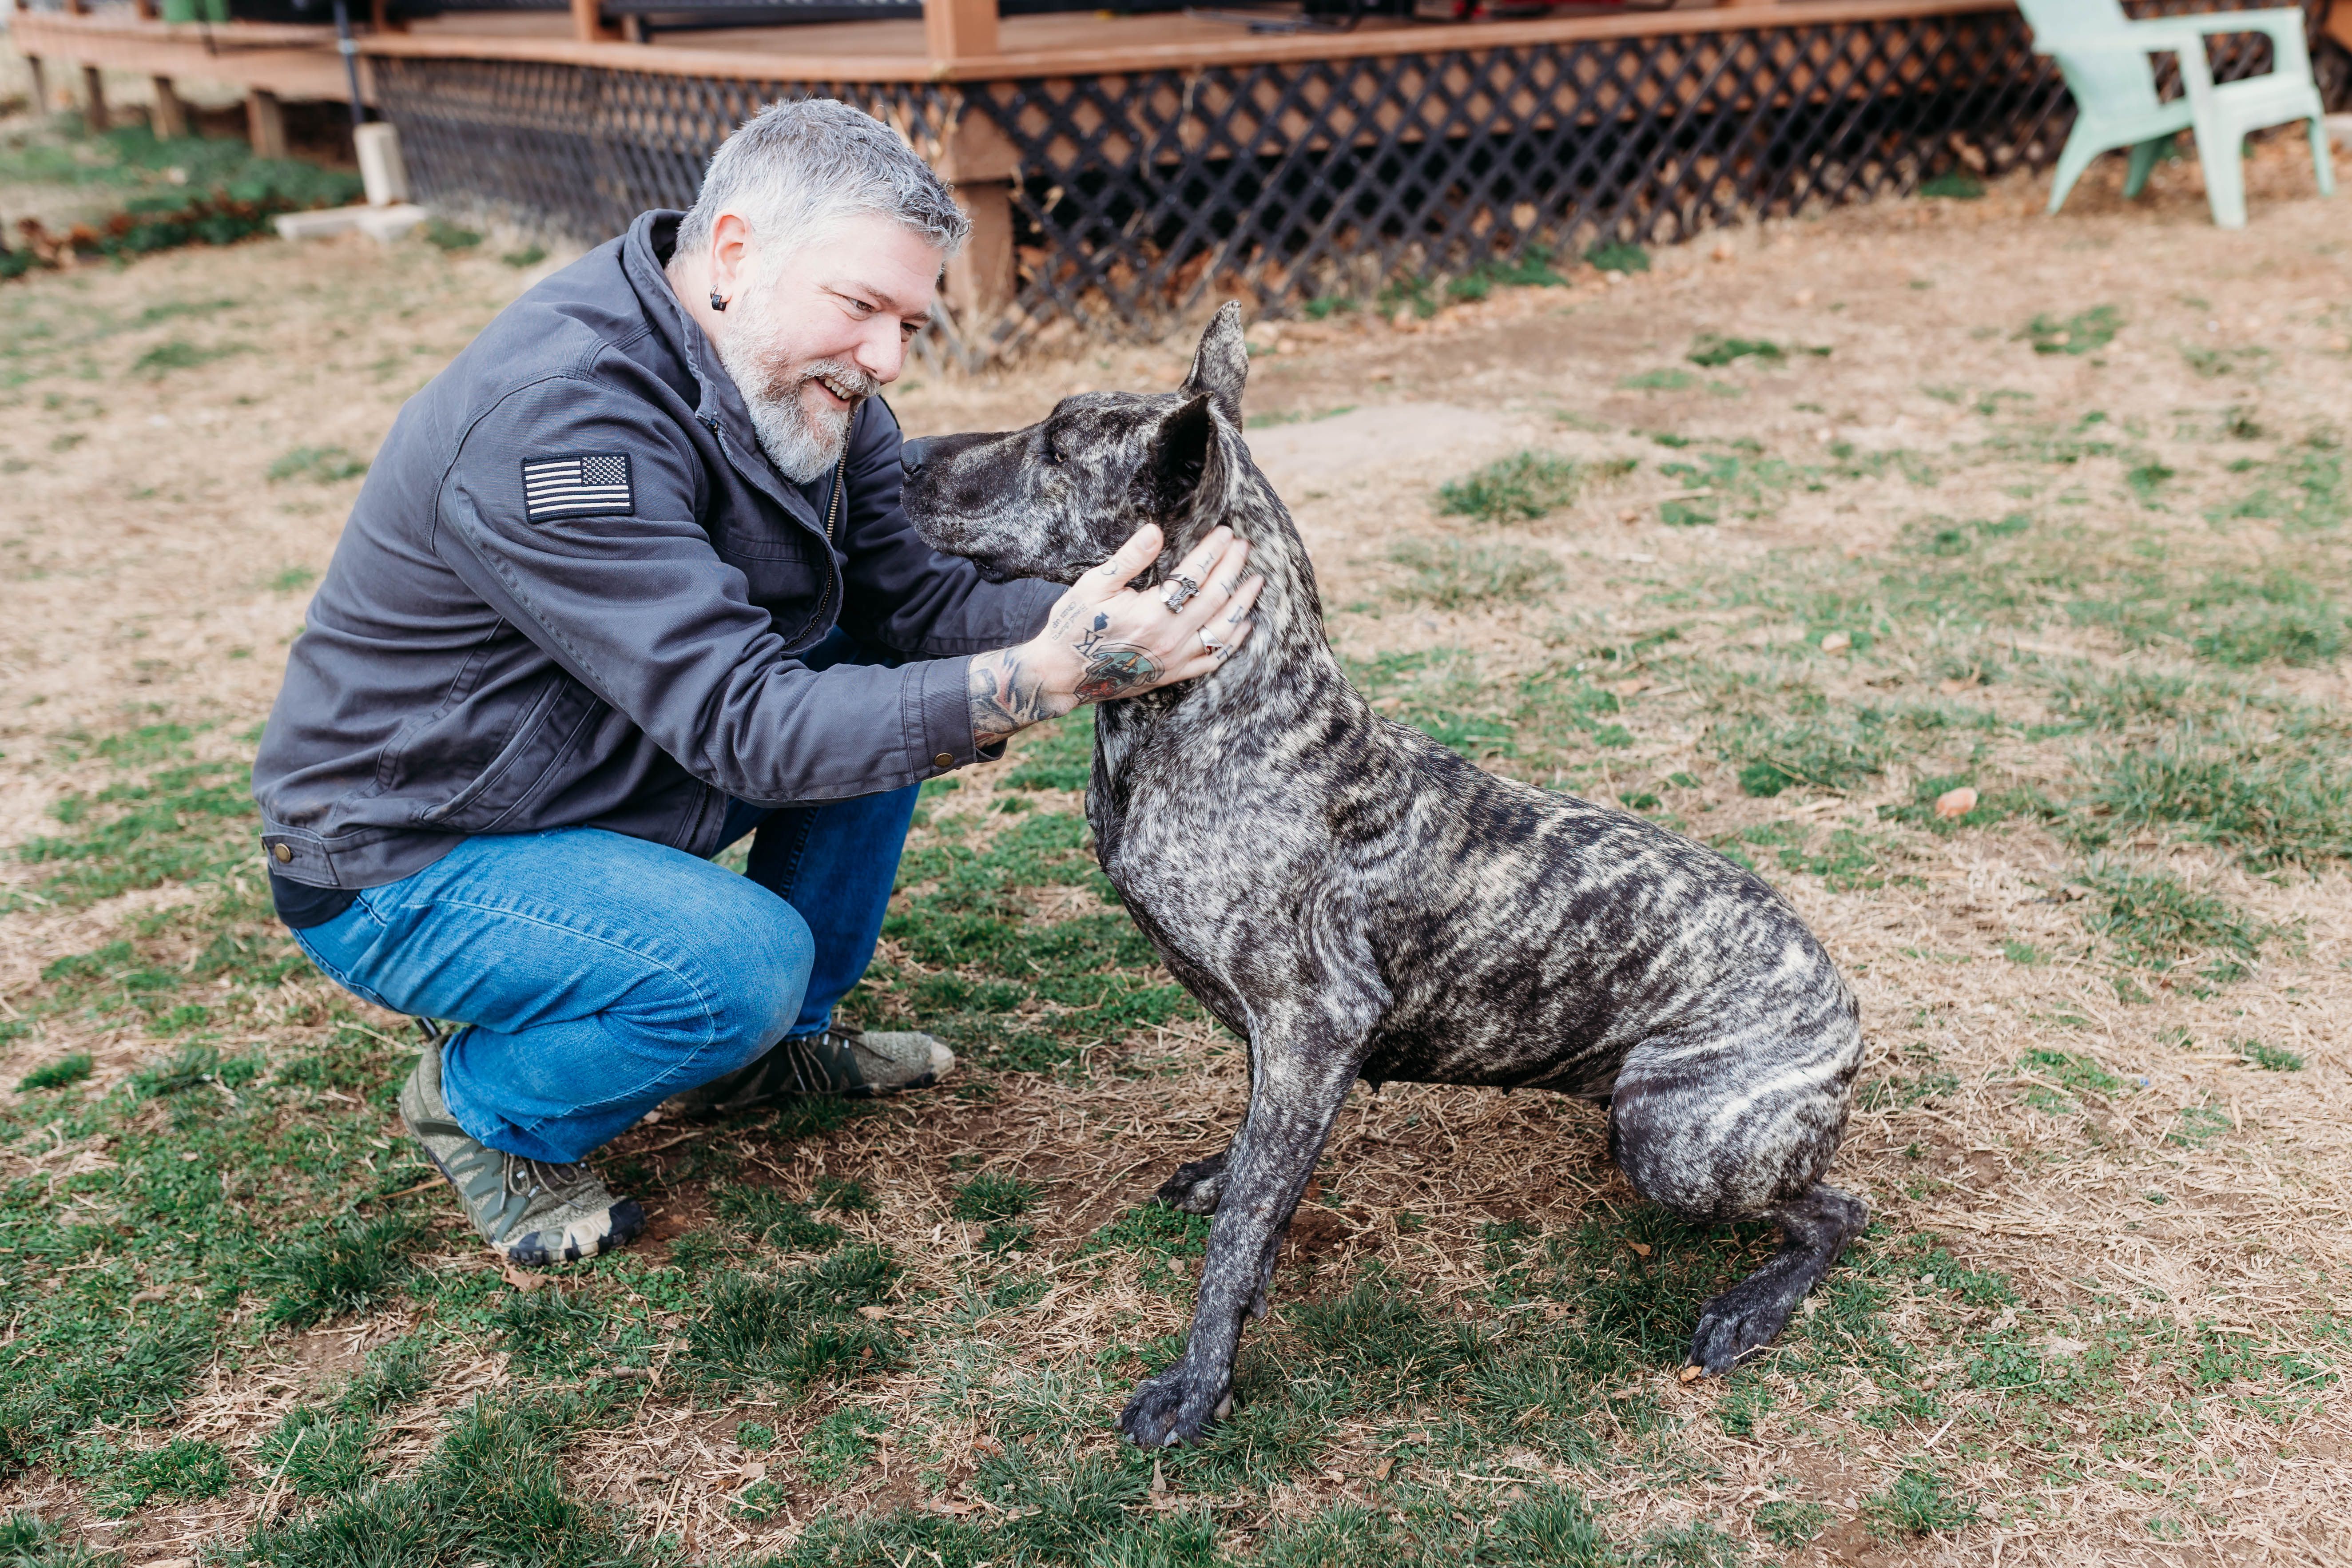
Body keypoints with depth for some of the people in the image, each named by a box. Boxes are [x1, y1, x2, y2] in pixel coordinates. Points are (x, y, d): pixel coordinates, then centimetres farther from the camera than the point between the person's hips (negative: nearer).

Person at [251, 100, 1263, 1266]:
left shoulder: (804, 382, -6)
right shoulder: (555, 418, -33)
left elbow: (907, 599, -9)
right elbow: (747, 726, -36)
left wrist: (1091, 610, -27)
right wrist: (1040, 682, -44)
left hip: (616, 775, 8)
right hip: (401, 864, -8)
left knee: (879, 679, -2)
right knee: (741, 961, -30)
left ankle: (774, 1044, 13)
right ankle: (484, 1112, 2)